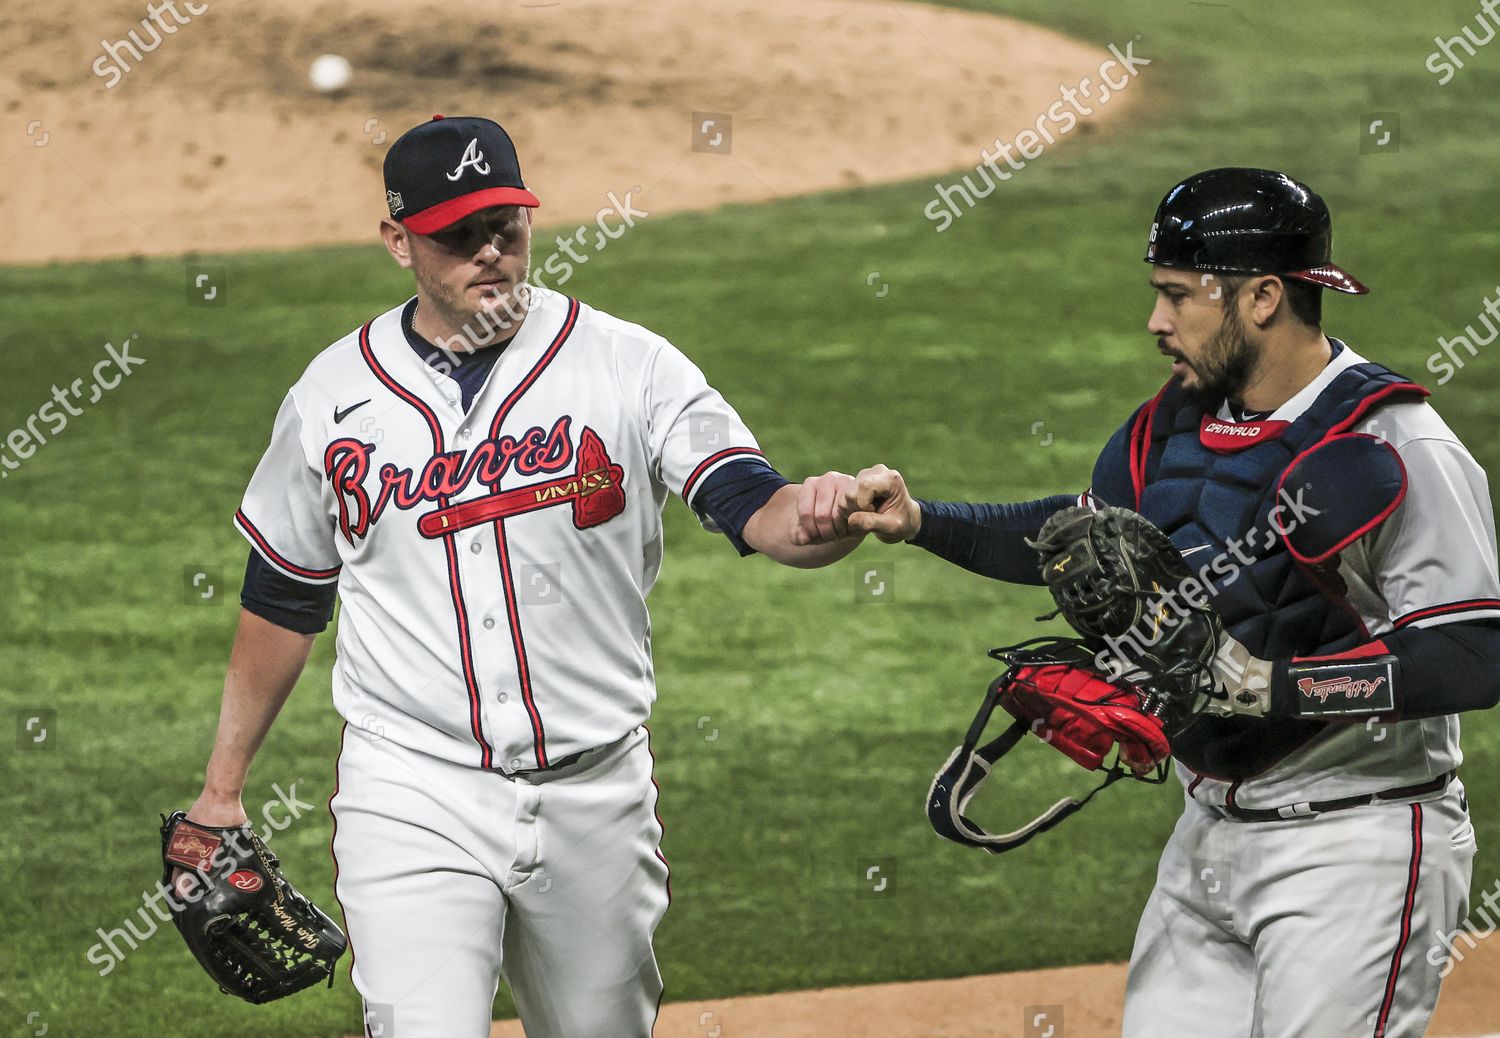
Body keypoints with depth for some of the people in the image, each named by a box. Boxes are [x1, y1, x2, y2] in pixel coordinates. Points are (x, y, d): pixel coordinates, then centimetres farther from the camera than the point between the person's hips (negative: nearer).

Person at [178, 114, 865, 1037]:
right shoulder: (333, 398, 3)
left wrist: (820, 516, -39)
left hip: (595, 796, 1)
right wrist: (222, 790, 15)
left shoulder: (629, 365, -3)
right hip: (413, 796, -1)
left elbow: (753, 507, -15)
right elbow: (283, 603, 14)